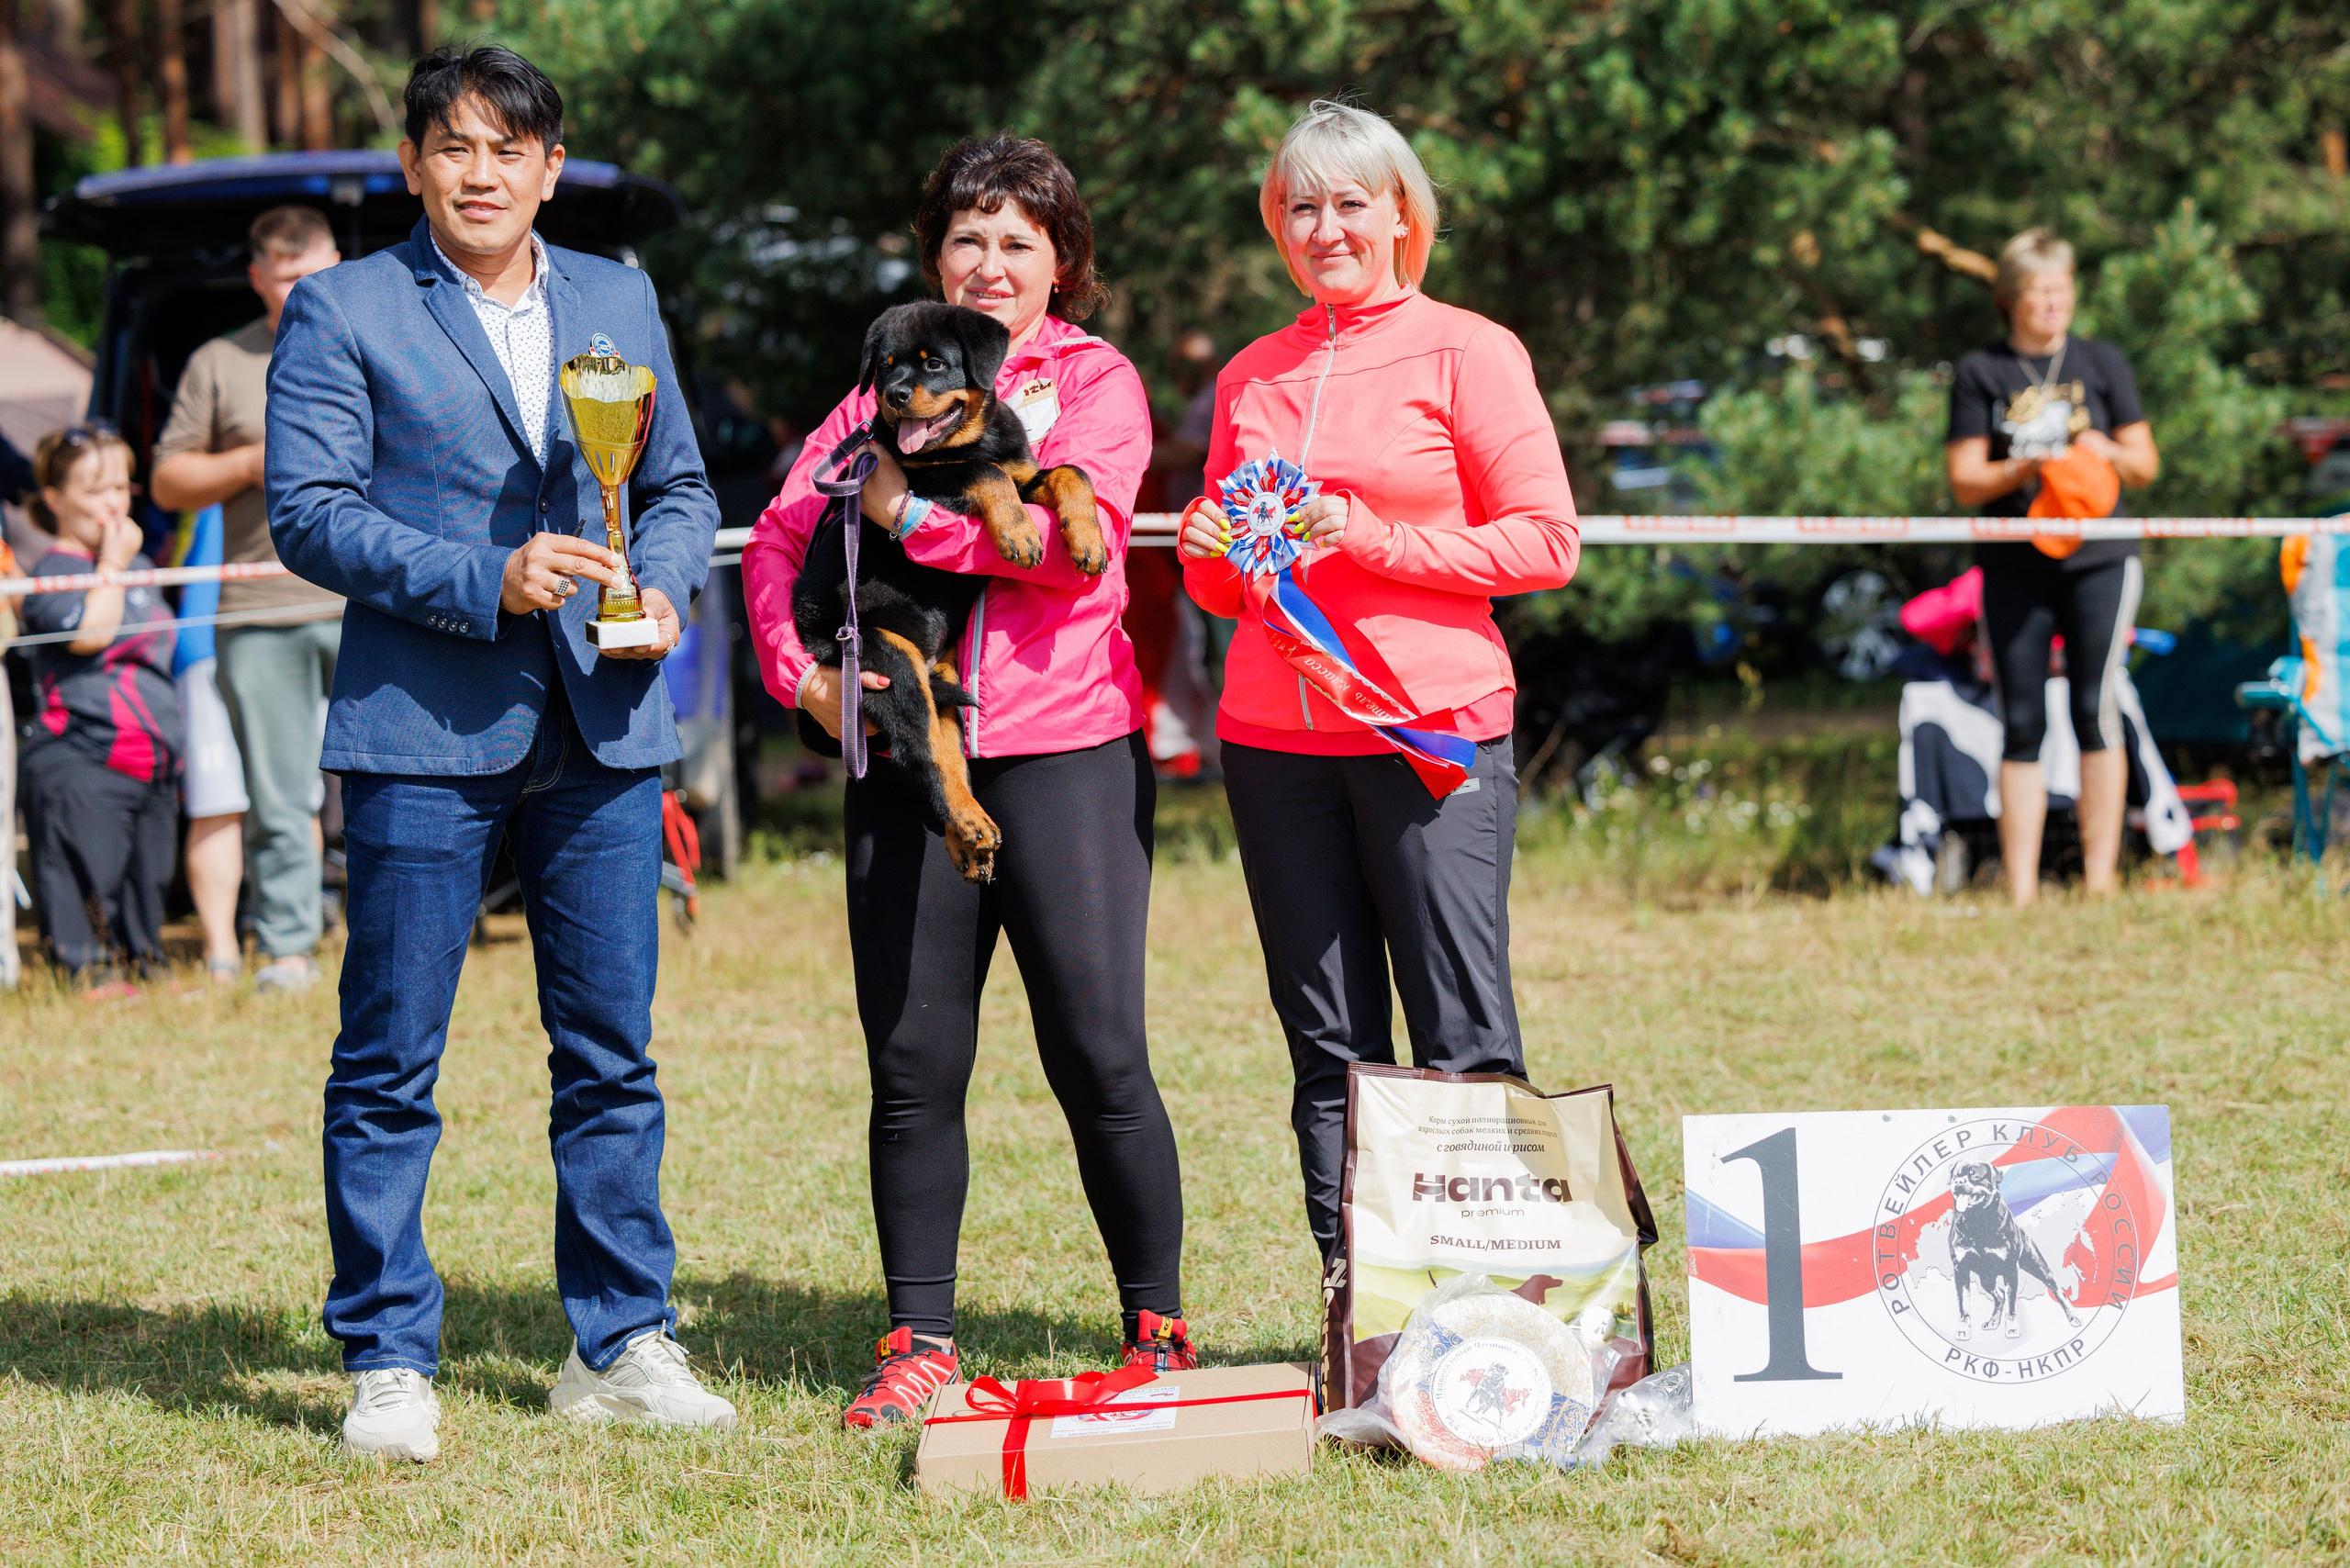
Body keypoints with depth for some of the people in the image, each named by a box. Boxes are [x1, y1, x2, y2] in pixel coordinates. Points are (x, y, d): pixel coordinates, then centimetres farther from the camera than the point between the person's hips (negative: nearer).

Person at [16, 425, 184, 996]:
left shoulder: (138, 565, 18)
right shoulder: (54, 572, -8)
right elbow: (91, 631, -24)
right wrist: (112, 564, -17)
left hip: (150, 755, 8)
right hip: (81, 759, -8)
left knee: (147, 871, 11)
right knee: (88, 867, -8)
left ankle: (144, 958, 18)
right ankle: (89, 967, -4)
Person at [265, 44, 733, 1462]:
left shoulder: (620, 302, 15)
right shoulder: (343, 311, 1)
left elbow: (681, 485, 18)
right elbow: (308, 510, -7)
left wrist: (664, 583, -4)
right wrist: (487, 583, -16)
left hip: (605, 728, 4)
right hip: (424, 732, -4)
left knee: (612, 1052, 6)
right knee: (390, 1064, -1)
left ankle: (622, 1347, 15)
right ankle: (389, 1365, 6)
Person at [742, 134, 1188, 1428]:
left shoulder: (1096, 382, 5)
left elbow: (1076, 536, -12)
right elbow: (781, 534, 11)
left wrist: (913, 513, -12)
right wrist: (802, 670, -5)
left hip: (1064, 750, -3)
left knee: (1098, 1056, -5)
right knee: (912, 1063, 2)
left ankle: (1158, 1330, 6)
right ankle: (918, 1340, 9)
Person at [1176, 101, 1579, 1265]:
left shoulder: (1465, 352, 1)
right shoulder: (1251, 378, 16)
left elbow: (1546, 543, -4)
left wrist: (1373, 541, -13)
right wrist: (1208, 553, -1)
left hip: (1429, 728, -5)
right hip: (1275, 734, 5)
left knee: (1462, 1040, -9)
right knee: (1329, 1049, 4)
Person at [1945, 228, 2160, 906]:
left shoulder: (2101, 362, 10)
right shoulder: (1980, 373, 7)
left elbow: (2146, 463, 12)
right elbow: (1964, 481, 2)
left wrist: (2108, 453, -9)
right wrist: (2023, 470, -15)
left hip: (2099, 558, 0)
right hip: (2014, 564, 0)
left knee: (2095, 708, -10)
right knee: (2022, 723, -1)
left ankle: (2100, 876, -6)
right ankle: (2020, 889, 0)